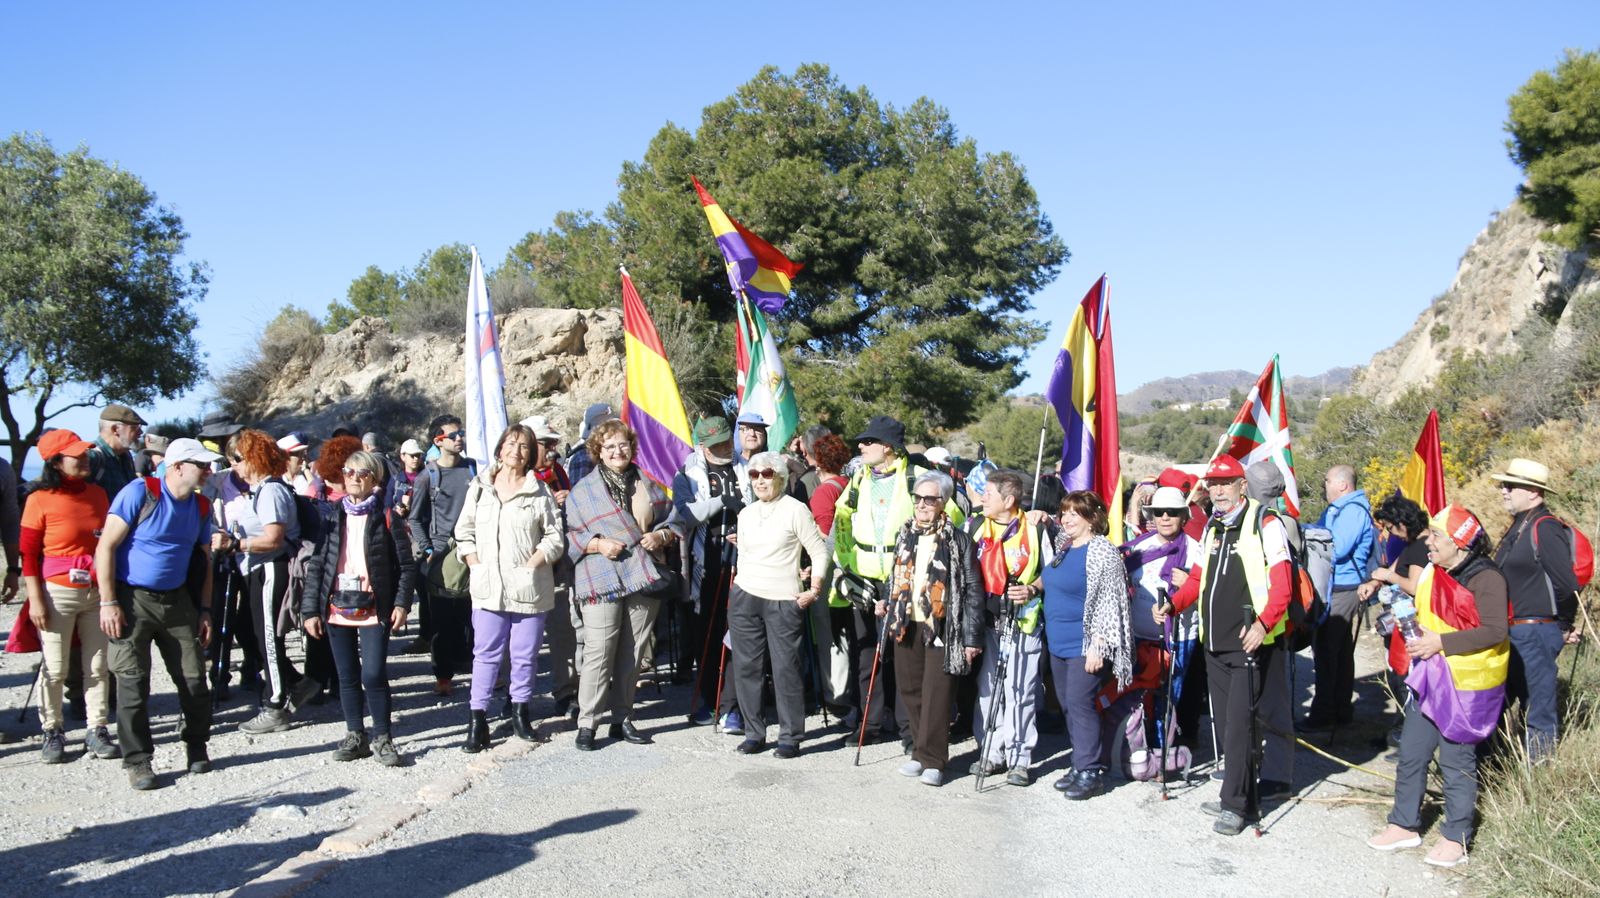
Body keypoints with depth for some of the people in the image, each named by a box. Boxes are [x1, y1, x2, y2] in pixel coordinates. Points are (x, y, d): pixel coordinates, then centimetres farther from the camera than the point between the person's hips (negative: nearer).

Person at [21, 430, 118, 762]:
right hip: (58, 592, -4)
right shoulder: (40, 500, -6)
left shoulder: (97, 494, 7)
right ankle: (53, 732, 14)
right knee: (55, 669, 2)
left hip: (98, 591, 4)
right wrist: (35, 599, -10)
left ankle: (96, 730, 12)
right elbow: (28, 553, -5)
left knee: (98, 665, 5)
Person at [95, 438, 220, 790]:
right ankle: (137, 761, 10)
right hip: (132, 600, -5)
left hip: (176, 600, 5)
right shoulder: (140, 493, -11)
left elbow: (204, 560, 13)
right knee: (133, 684, -2)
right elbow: (106, 546, -12)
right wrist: (108, 602, -16)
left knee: (194, 679, 3)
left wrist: (204, 610, 9)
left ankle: (197, 747, 22)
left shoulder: (200, 507, 7)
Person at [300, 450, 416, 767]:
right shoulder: (331, 515, 6)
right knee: (348, 677, 11)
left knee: (374, 675, -9)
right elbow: (315, 564, 6)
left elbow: (406, 565, 1)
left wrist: (401, 603, -9)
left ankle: (382, 738, 6)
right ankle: (355, 736, 23)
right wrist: (310, 610, 2)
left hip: (374, 609, -3)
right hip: (337, 607, 3)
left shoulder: (386, 517, -1)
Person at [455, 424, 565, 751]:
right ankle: (478, 718, 6)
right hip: (489, 587, 1)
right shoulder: (480, 487, 9)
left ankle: (520, 711, 21)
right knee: (486, 653, 1)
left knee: (526, 654, 6)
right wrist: (476, 566, 0)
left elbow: (555, 538, 0)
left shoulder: (540, 491, 3)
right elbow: (464, 531, 12)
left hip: (529, 586, -1)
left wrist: (530, 565, -10)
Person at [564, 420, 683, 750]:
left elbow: (673, 519, 19)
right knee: (599, 653, -9)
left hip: (645, 578, 4)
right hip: (602, 582, -4)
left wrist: (662, 536, -1)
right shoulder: (583, 490, 5)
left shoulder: (648, 485, 15)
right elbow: (569, 533, 1)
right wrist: (597, 544, -14)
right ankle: (586, 723, 0)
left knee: (633, 653, 8)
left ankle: (622, 719, 19)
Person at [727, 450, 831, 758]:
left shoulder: (795, 510, -4)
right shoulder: (746, 513, 13)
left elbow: (820, 553, -3)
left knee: (786, 668, -5)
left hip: (784, 601, -5)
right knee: (746, 667, 6)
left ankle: (790, 737, 4)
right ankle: (754, 732, 16)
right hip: (744, 597, 5)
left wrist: (814, 589, -8)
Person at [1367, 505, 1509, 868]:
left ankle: (1455, 839, 15)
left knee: (1457, 760, 2)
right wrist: (1417, 634, 7)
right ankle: (1405, 825, 22)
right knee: (1410, 753, 10)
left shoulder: (1486, 579, -15)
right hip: (1430, 676, 8)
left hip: (1467, 684, -8)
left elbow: (1494, 631, -23)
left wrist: (1441, 643, -23)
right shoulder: (1433, 574, 10)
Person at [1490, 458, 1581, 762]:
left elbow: (1566, 584, -19)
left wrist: (1564, 627, -8)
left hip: (1535, 632, -10)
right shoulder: (1519, 526, 15)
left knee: (1539, 709, -2)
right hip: (1514, 632, 10)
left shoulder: (1545, 528, -16)